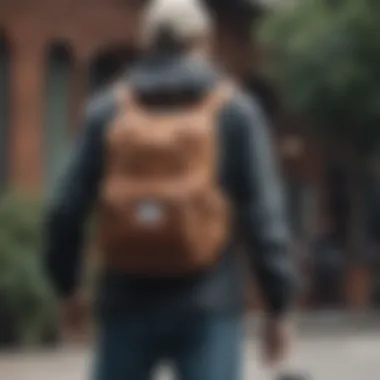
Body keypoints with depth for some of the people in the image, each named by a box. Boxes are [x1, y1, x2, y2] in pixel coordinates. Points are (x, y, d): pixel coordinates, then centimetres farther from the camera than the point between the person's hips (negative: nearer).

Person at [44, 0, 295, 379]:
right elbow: (263, 213, -6)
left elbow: (66, 207, 2)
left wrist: (66, 285, 16)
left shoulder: (106, 110, 3)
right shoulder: (235, 110, -1)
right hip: (207, 308, -2)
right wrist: (278, 305, 0)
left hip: (127, 305, 2)